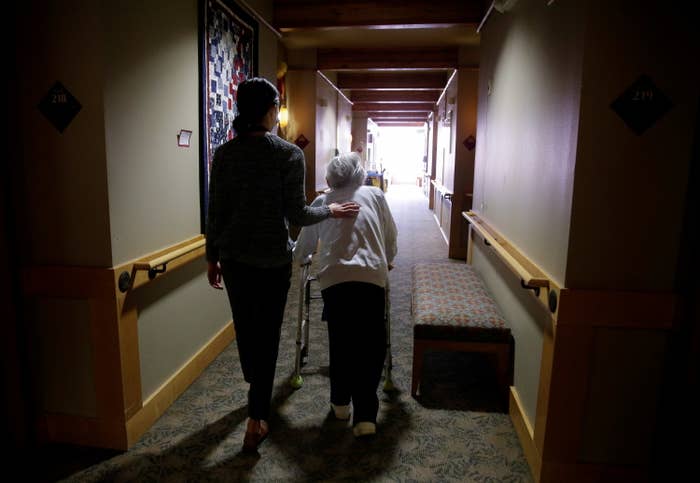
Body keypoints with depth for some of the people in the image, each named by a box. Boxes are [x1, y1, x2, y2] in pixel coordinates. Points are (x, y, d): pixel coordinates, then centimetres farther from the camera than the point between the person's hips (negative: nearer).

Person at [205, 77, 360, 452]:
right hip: (272, 260, -4)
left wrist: (212, 257, 12)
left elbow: (215, 212, 1)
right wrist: (331, 211, 4)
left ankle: (256, 392, 47)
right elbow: (296, 215, -13)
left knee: (244, 327, 21)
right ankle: (255, 422, 12)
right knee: (267, 334, 7)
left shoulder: (224, 154, -1)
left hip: (233, 257, 4)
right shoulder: (290, 154, -12)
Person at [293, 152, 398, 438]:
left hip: (333, 278, 1)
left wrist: (296, 256, 50)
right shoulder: (375, 195, 19)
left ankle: (341, 402, 30)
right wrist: (387, 261, 43)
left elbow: (303, 248, 27)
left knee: (340, 342, 16)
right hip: (372, 277, 0)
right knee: (371, 345, 6)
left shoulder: (321, 202, 19)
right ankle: (365, 415, 3)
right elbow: (391, 238, 23)